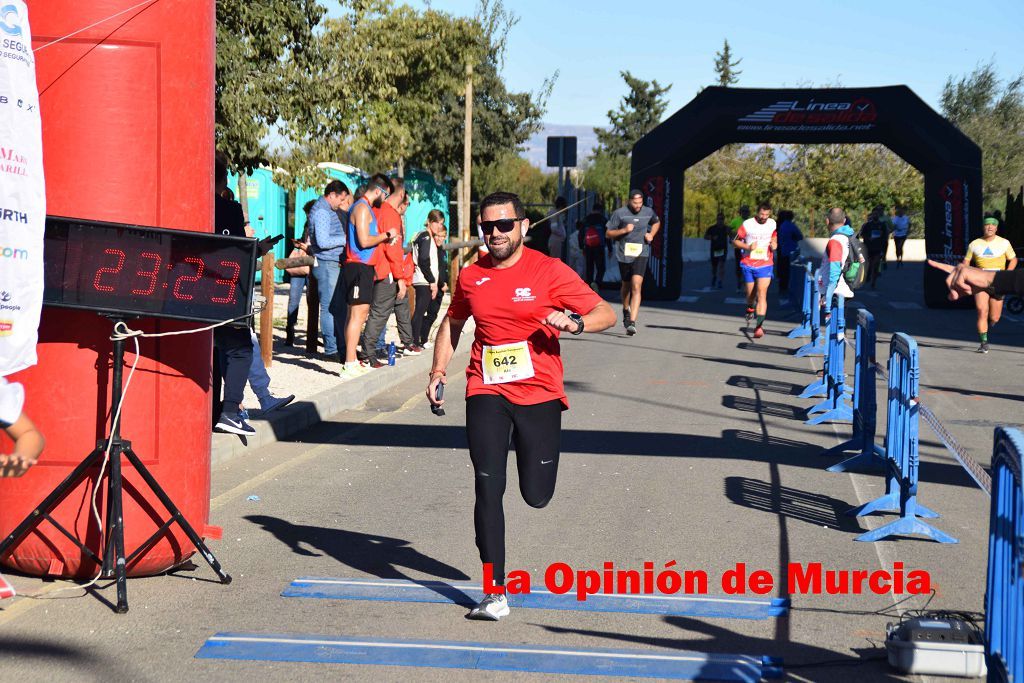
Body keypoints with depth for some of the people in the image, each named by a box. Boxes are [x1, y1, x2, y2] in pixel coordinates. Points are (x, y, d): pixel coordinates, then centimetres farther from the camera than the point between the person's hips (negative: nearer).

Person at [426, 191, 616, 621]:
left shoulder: (549, 271, -5)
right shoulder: (470, 276, 6)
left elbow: (606, 314, -4)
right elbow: (453, 323, 24)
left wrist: (573, 323, -24)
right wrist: (439, 369, 11)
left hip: (539, 392, -2)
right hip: (486, 393, 2)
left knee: (537, 496, 1)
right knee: (488, 489, -8)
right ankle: (496, 592, -2)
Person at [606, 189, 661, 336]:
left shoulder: (649, 212, 2)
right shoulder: (619, 213, -6)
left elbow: (657, 222, 26)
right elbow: (608, 234, -2)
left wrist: (651, 234, 7)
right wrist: (624, 230, -17)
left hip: (641, 254, -1)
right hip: (624, 254, 1)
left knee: (636, 286, -18)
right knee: (626, 285, 18)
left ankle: (632, 322, -24)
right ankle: (626, 310, 49)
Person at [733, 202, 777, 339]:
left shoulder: (772, 224, 2)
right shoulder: (747, 224, -7)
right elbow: (735, 241, -1)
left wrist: (774, 244, 0)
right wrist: (748, 247, -18)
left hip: (765, 265, 0)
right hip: (748, 265, 0)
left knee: (761, 294, -15)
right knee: (750, 294, 11)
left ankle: (759, 325, -20)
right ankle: (750, 308, 48)